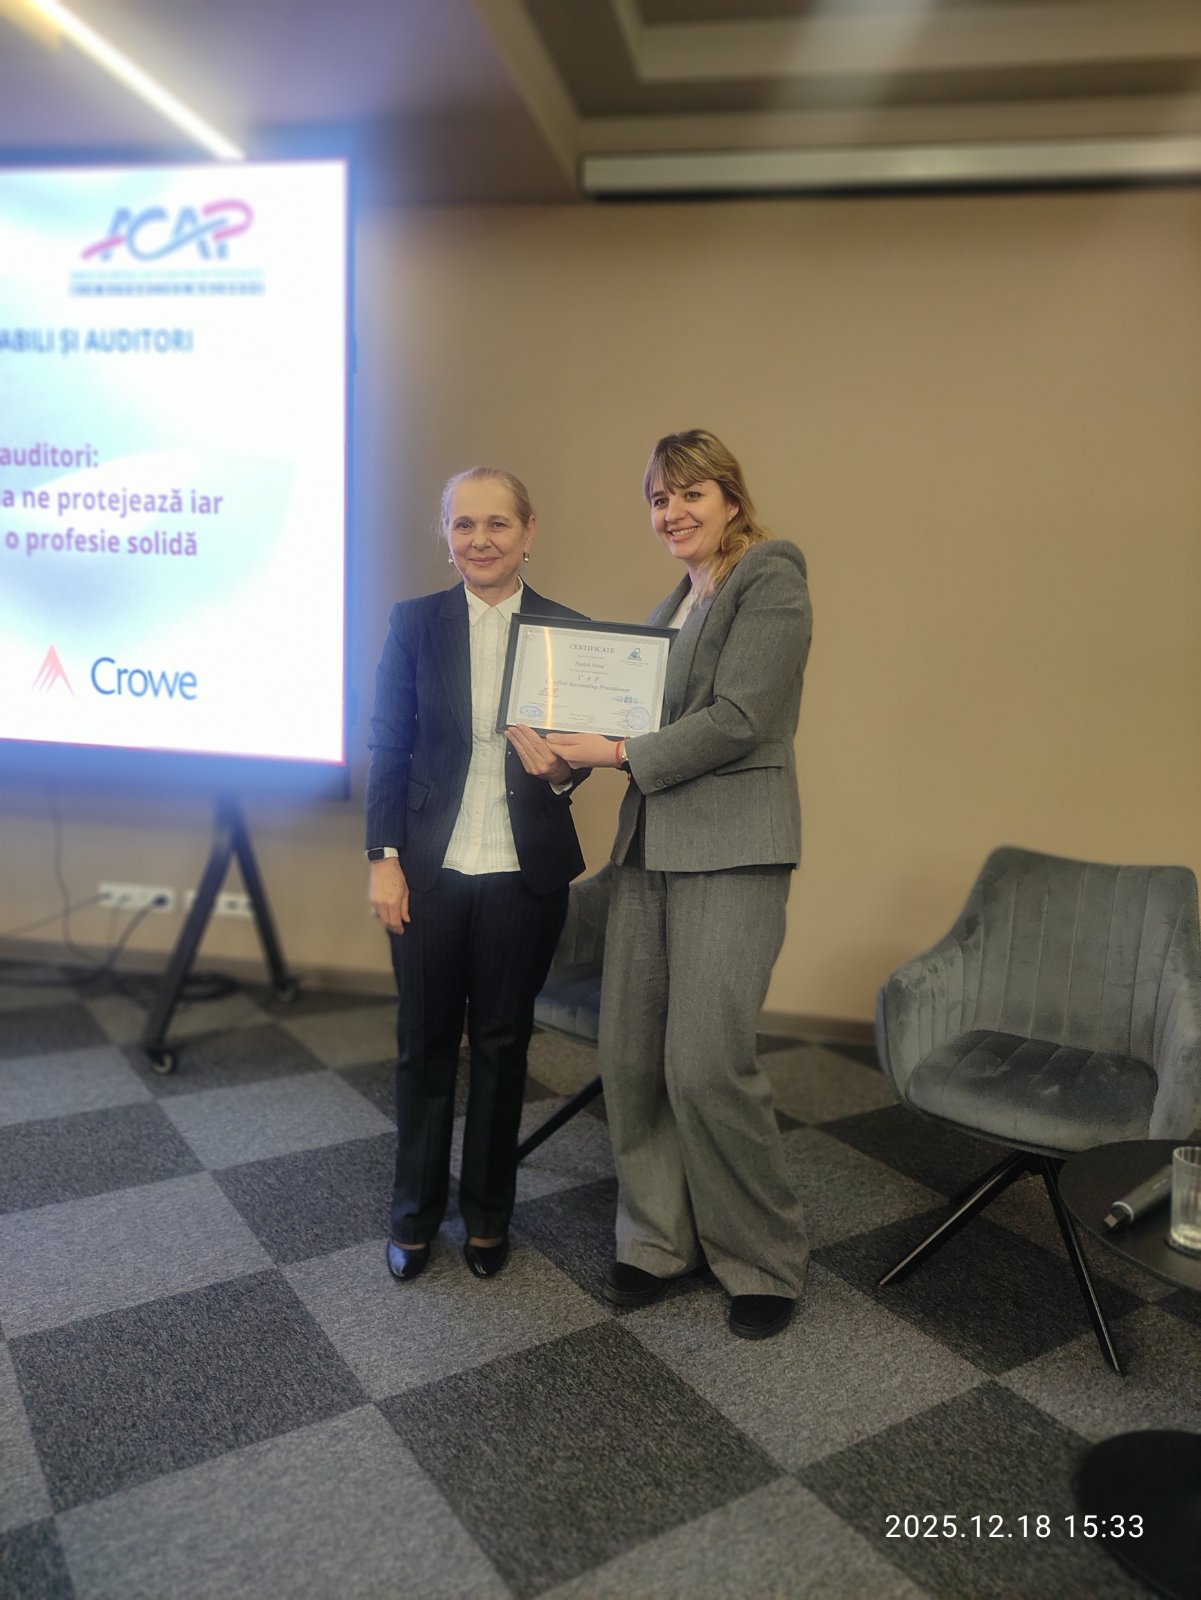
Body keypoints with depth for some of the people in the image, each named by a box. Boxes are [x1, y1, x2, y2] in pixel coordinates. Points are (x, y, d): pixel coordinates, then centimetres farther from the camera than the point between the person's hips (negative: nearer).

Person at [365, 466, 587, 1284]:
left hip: (524, 874, 0)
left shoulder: (566, 631, 1)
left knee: (503, 1042, 12)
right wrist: (385, 858, -5)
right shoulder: (414, 623, 1)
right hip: (431, 870, 0)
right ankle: (415, 1217, 31)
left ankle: (488, 1216, 31)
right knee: (425, 1043, 12)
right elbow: (388, 748, 1)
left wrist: (560, 769, -19)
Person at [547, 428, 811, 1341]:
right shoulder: (673, 607, 21)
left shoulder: (770, 580, -3)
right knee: (629, 1054, 7)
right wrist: (574, 745, 3)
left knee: (706, 1064, -8)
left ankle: (766, 1259, 15)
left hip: (731, 853, -8)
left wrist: (624, 753, -9)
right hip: (650, 848, 8)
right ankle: (660, 1239, 26)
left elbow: (737, 720, -13)